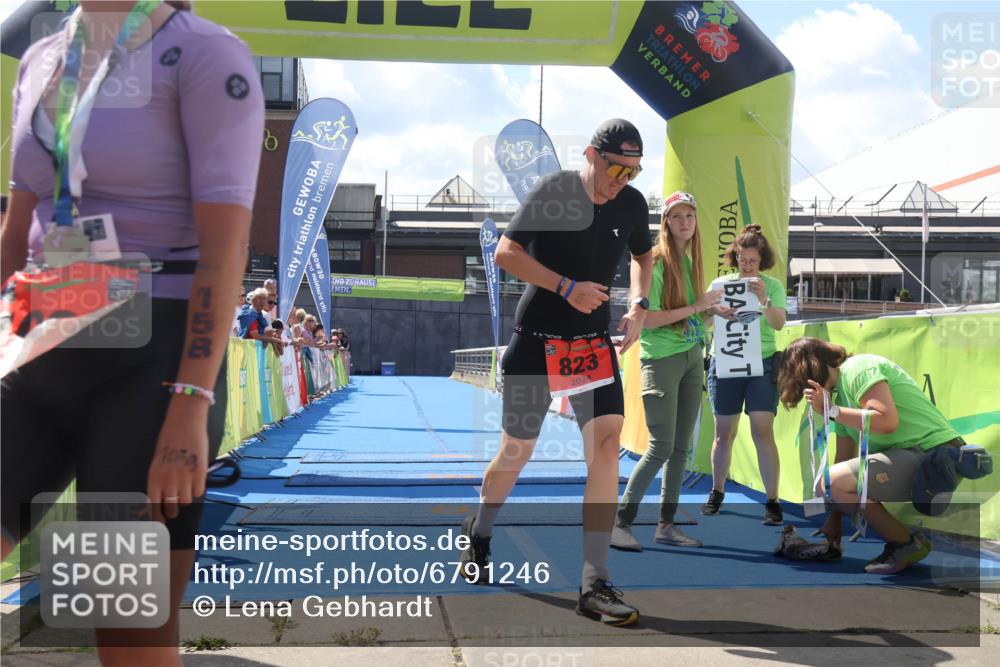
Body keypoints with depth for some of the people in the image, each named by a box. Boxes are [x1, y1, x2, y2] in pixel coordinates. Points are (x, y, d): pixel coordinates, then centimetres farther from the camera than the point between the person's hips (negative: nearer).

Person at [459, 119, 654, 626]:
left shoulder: (632, 204, 1)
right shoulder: (554, 190, -12)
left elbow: (642, 256, 20)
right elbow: (505, 252, -14)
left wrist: (638, 306, 2)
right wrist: (567, 286, -23)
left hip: (594, 342, 3)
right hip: (537, 340, -3)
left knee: (607, 440, -14)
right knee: (516, 450, 7)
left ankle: (594, 585, -12)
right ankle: (478, 532, 38)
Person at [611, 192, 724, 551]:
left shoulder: (691, 261, 13)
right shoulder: (655, 262, -10)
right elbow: (648, 319, -18)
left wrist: (711, 311, 2)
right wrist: (697, 306, -17)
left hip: (692, 358, 8)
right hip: (661, 359, -8)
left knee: (681, 448, 9)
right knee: (661, 448, -11)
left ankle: (666, 525, 17)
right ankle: (621, 523, -3)